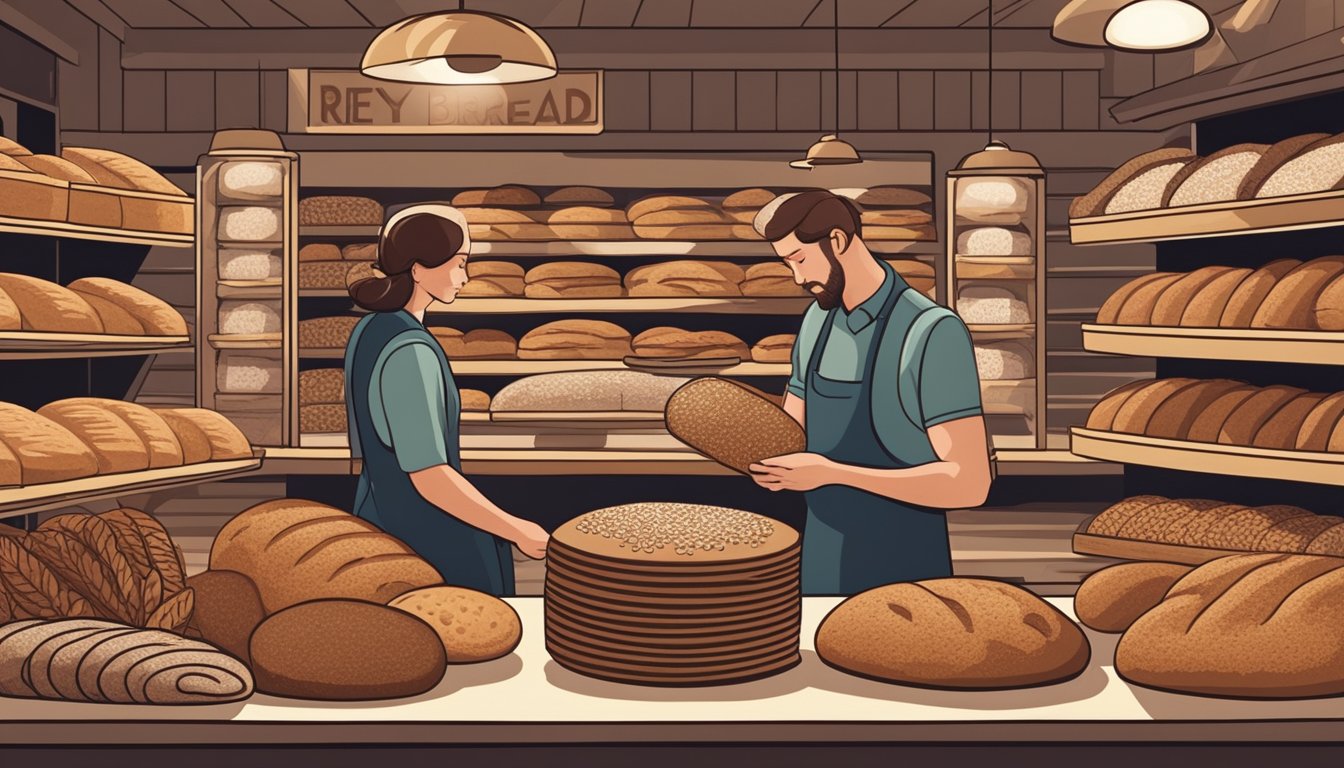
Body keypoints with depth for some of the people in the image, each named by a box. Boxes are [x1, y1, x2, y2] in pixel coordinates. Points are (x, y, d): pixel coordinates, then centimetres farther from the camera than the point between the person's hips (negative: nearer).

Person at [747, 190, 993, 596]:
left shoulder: (934, 333, -20)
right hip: (822, 567, 7)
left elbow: (970, 483, -25)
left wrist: (832, 472, -29)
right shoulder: (818, 321, 4)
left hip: (902, 578, -7)